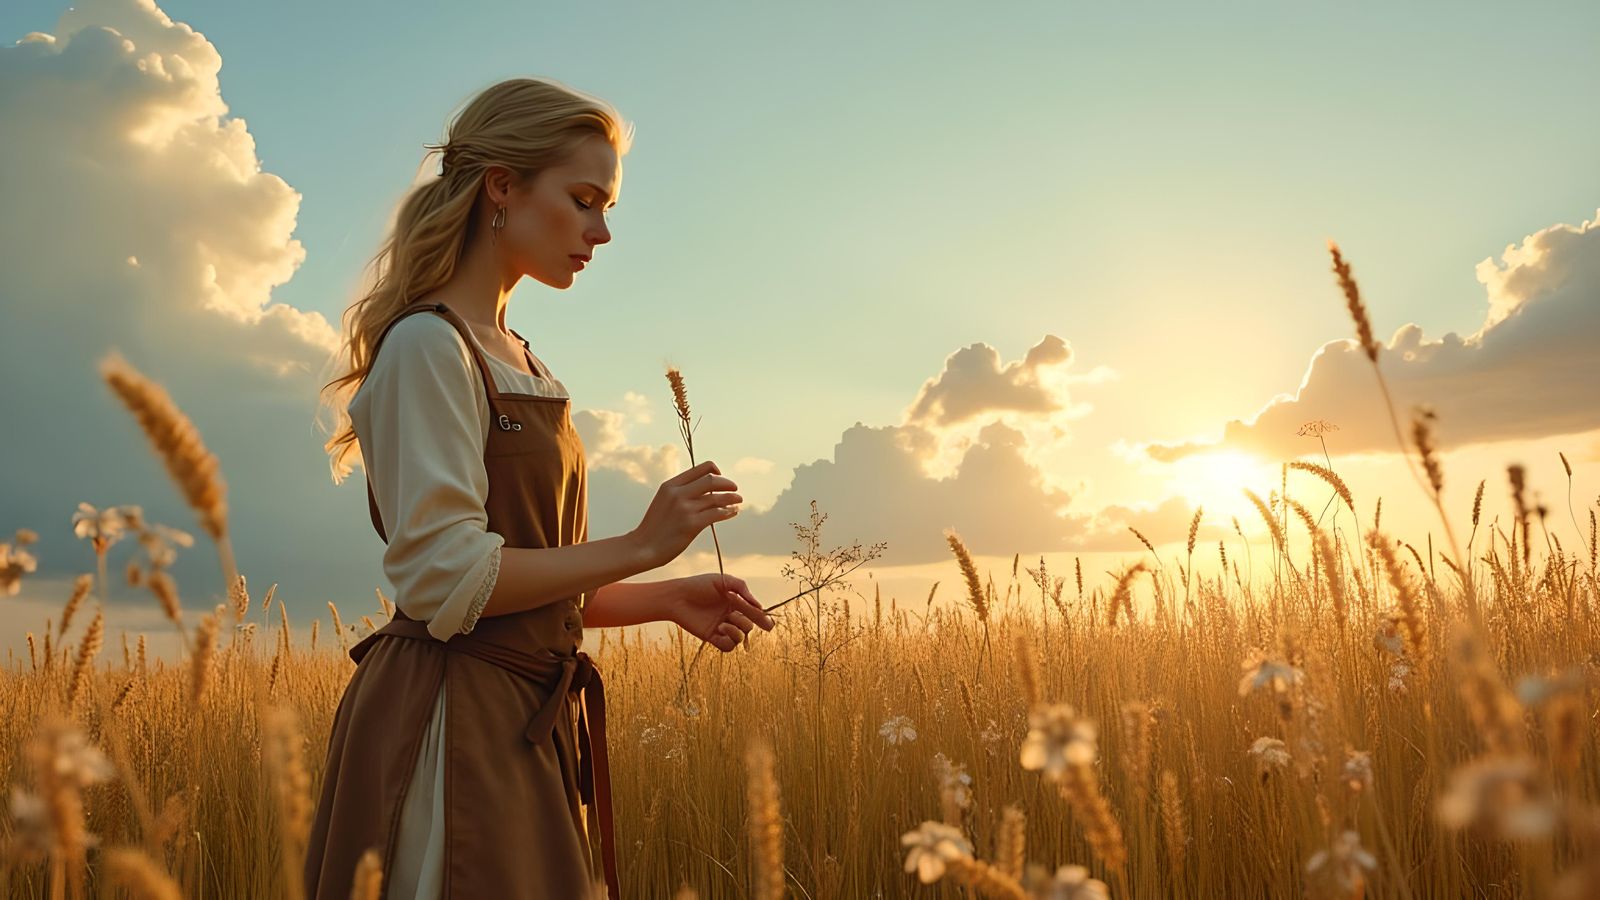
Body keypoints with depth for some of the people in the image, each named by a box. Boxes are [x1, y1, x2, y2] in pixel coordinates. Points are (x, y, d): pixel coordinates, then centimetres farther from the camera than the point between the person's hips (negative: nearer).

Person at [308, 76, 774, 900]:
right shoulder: (429, 346, -12)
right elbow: (443, 578, -18)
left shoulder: (518, 363, 15)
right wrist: (638, 548, -15)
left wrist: (667, 600, 5)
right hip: (454, 728, -8)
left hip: (531, 728, 8)